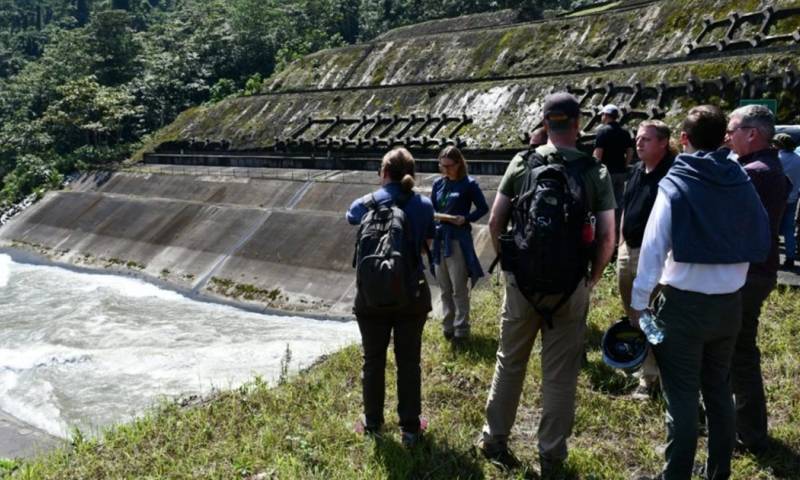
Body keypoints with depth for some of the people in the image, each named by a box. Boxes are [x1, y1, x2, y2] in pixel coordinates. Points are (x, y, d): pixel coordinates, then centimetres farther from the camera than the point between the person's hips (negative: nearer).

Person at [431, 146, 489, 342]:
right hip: (439, 239, 5)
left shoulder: (469, 184, -6)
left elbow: (483, 208, -2)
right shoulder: (438, 183, 8)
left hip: (458, 240, -5)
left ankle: (461, 330, 9)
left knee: (459, 289, -1)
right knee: (444, 288, 13)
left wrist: (466, 219, -17)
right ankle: (448, 327, 24)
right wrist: (433, 216, -6)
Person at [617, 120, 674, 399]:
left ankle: (649, 376, 11)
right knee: (633, 314, 19)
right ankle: (639, 360, 35)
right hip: (628, 252, 8)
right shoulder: (637, 171, 11)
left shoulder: (671, 174, -14)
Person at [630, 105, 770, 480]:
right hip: (729, 303, 5)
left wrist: (638, 302, -8)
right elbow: (761, 244, 9)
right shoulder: (742, 183, 1)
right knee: (718, 390, 17)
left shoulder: (676, 185, -11)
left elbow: (653, 247, -13)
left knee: (682, 397, 2)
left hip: (683, 304, -5)